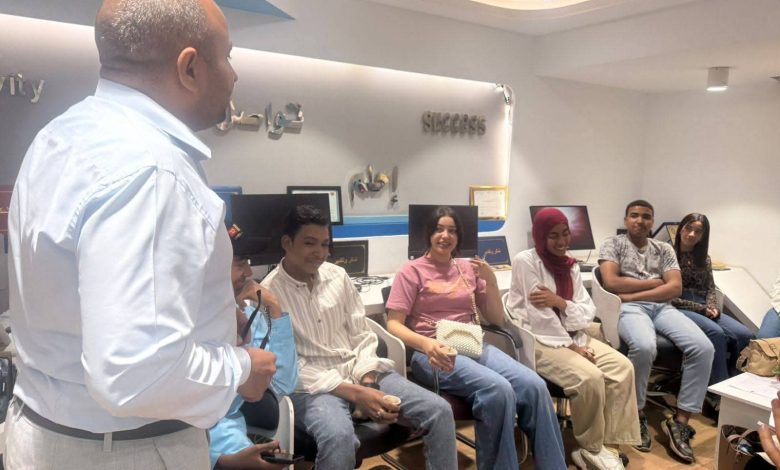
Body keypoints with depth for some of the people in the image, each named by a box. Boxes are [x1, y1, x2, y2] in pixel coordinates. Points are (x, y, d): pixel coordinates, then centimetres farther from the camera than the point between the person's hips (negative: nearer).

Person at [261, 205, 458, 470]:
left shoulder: (338, 276, 7)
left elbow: (362, 335, 9)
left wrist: (367, 383, -9)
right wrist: (355, 393, -20)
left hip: (361, 374, 5)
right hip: (311, 385, -5)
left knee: (439, 411, -11)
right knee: (339, 436, -38)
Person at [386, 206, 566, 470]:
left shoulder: (468, 269, 17)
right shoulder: (411, 271, 3)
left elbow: (496, 319, 16)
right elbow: (393, 325, -6)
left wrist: (491, 282, -1)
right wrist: (425, 343, -26)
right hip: (434, 352, -5)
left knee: (534, 385, -23)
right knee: (498, 390, -32)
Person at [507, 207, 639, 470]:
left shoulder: (570, 265, 11)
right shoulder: (526, 261, -11)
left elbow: (588, 311, 2)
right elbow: (540, 316, -16)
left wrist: (560, 302, -18)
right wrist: (570, 347, -16)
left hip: (571, 336, 8)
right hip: (538, 340, -7)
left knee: (622, 367, -13)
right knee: (590, 377, -27)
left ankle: (608, 445, -6)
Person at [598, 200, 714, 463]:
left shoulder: (664, 249, 19)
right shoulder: (613, 244, 9)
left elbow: (675, 288, 5)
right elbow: (611, 282, -7)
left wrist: (633, 293, -8)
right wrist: (654, 281, 0)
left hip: (662, 307, 5)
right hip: (629, 308, -4)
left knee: (703, 347, -22)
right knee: (644, 347, -37)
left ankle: (680, 421, -12)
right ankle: (637, 414, -12)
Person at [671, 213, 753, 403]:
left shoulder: (704, 259, 19)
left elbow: (710, 288, 15)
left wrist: (711, 307, -8)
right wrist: (701, 308, -12)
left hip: (703, 308, 6)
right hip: (678, 308, -6)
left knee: (745, 335, -18)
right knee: (716, 332, -33)